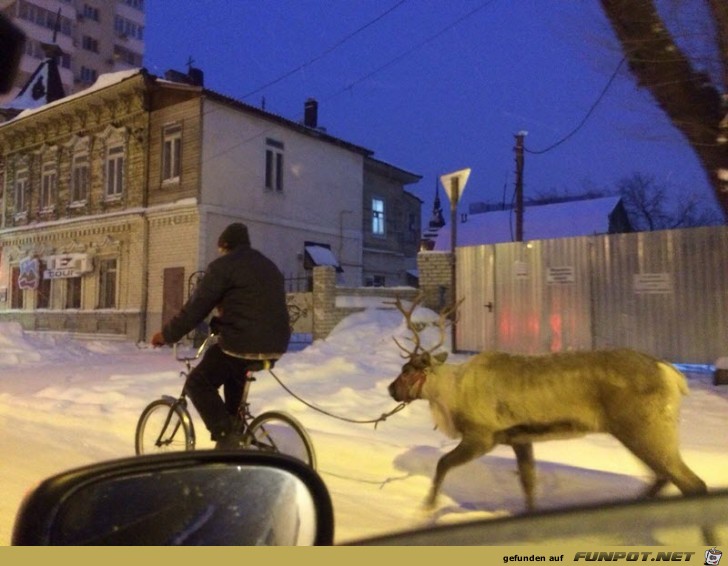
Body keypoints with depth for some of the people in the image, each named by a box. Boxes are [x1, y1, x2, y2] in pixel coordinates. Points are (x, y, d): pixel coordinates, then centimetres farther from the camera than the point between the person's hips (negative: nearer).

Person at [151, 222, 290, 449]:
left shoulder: (224, 265, -2)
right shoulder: (270, 266, 22)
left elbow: (197, 306, -5)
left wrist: (167, 334, 5)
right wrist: (220, 323, 38)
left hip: (242, 345, -8)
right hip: (275, 346, 8)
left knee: (197, 383, 9)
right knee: (232, 376, 33)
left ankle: (226, 436, -4)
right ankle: (235, 431, 31)